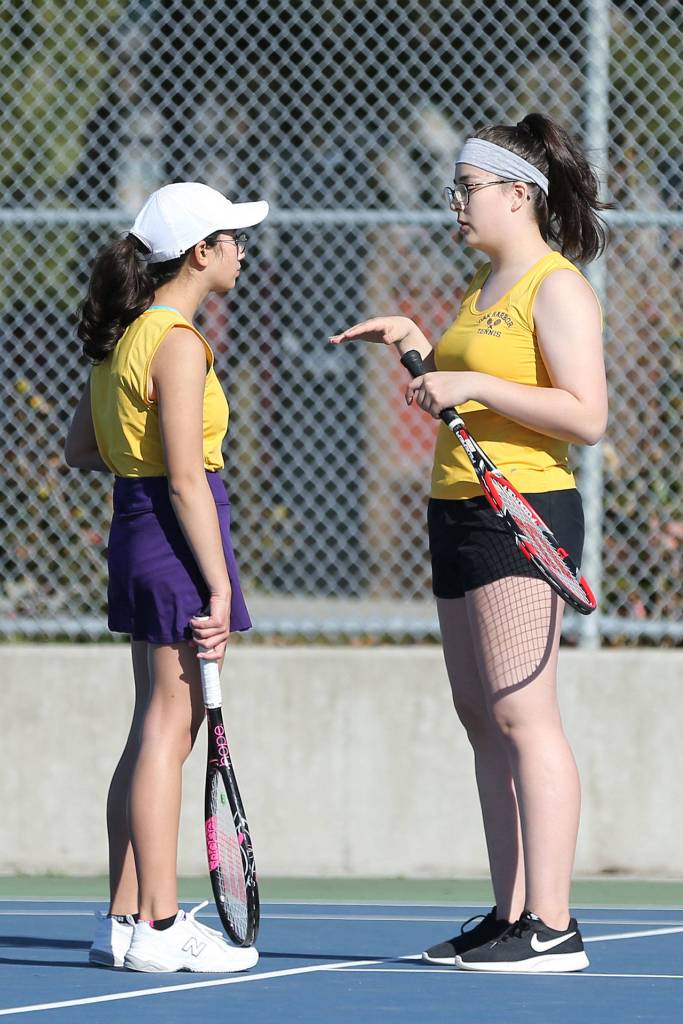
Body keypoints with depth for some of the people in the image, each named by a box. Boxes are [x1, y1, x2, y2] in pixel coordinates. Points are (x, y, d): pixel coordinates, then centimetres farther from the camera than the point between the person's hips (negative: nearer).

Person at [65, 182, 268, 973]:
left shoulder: (121, 336, 12)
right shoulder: (177, 343, -16)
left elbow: (80, 449, 19)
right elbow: (184, 479, -20)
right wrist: (219, 586, -18)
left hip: (134, 536, 10)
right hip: (177, 538, -10)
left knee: (154, 730, 14)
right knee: (169, 731, -6)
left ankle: (125, 919, 17)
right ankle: (159, 928, -5)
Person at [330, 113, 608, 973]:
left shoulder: (557, 289, -10)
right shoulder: (484, 287, 18)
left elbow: (585, 417, -17)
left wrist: (474, 386, -20)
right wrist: (418, 348, 13)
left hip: (523, 514, -10)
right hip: (460, 514, 10)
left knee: (522, 716, -12)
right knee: (483, 721, 8)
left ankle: (551, 927, -14)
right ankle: (512, 915, 10)